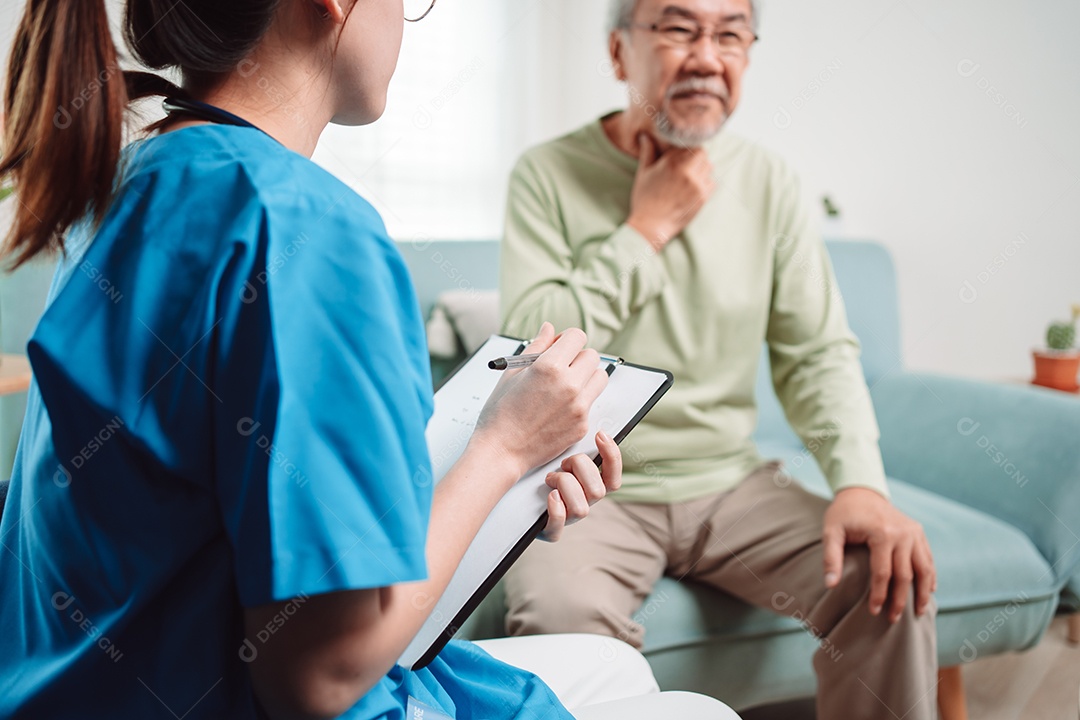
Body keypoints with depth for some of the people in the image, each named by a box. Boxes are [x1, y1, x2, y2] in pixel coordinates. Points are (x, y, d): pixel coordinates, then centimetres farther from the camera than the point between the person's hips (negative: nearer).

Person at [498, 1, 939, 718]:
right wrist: (647, 228, -16)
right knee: (559, 610, -32)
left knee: (894, 578, -17)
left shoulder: (768, 182, 4)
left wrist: (860, 482, -16)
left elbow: (818, 354, 1)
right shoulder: (550, 174, -6)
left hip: (732, 479, 4)